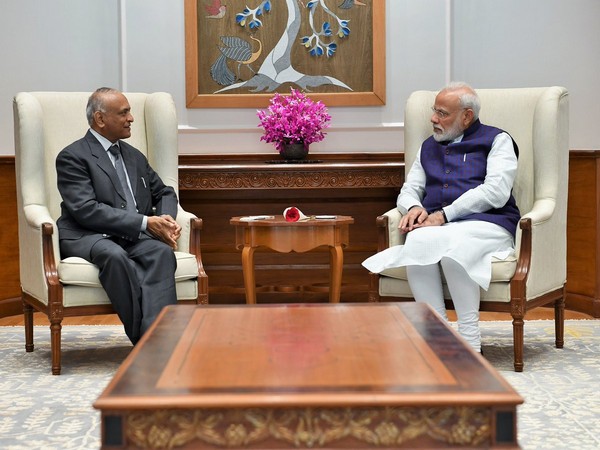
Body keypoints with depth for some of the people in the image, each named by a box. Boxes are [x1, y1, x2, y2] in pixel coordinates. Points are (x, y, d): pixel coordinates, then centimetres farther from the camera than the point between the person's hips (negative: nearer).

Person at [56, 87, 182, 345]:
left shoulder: (135, 157, 22)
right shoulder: (72, 157, -1)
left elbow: (164, 193, 28)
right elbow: (86, 210, -14)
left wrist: (167, 220, 2)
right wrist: (145, 222, -18)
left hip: (135, 237, 5)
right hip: (87, 236, -5)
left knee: (162, 252, -30)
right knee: (115, 255, -39)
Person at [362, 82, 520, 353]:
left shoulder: (496, 140, 11)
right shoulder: (429, 147, 28)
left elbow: (496, 192, -5)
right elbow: (408, 190, 25)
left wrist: (444, 215, -11)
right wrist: (413, 207, -2)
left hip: (485, 224, -4)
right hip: (435, 227, 4)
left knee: (450, 244, -38)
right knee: (418, 241, -33)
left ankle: (469, 340, -30)